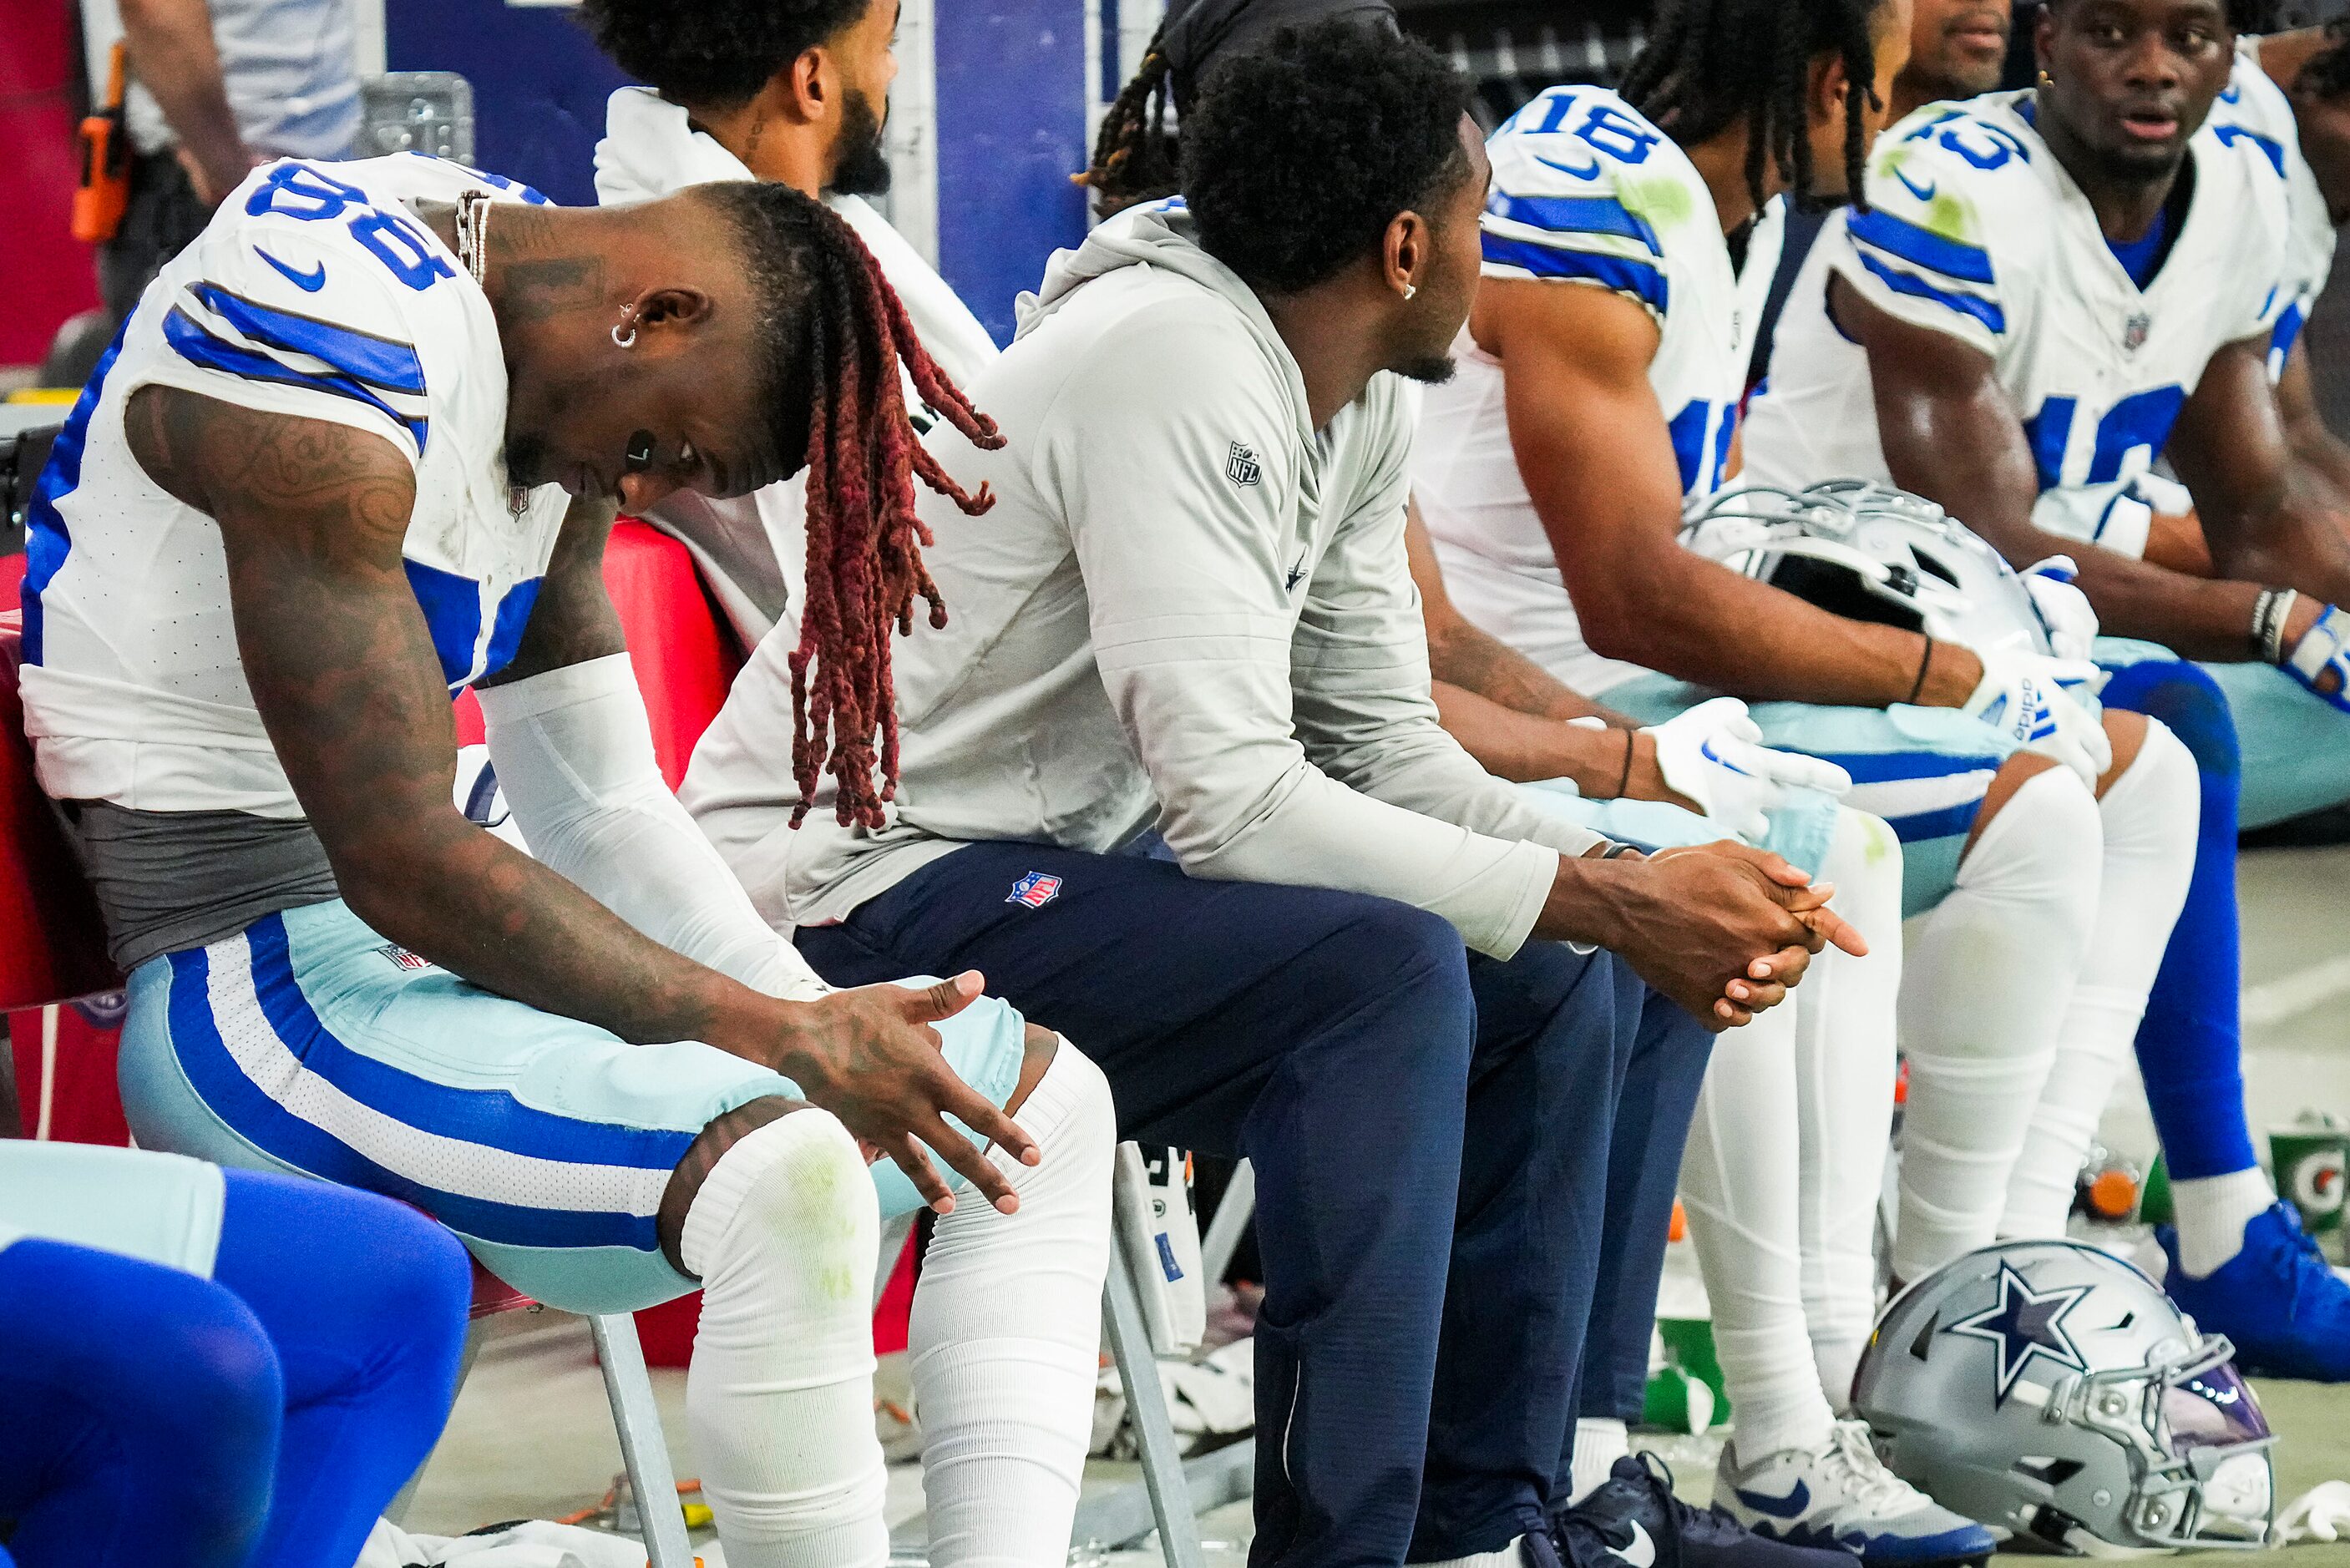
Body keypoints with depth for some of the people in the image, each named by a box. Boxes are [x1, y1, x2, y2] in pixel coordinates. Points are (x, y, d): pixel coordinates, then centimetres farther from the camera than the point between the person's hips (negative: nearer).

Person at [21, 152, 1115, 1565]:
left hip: (436, 949, 10)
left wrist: (836, 1032, -2)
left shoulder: (567, 391, 10)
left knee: (1045, 1102, 9)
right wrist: (780, 1036, -20)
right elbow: (400, 864, -24)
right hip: (260, 977, -10)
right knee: (782, 1174, -35)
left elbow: (602, 802, 12)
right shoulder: (324, 350, -21)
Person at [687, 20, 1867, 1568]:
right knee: (1384, 969, -30)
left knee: (1599, 983, 3)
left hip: (1069, 855, 10)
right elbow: (1232, 799, -29)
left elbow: (1386, 746, 7)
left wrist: (1631, 887, -10)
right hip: (859, 884, -9)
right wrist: (1602, 897, -26)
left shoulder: (1359, 408, 4)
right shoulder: (1171, 361, -24)